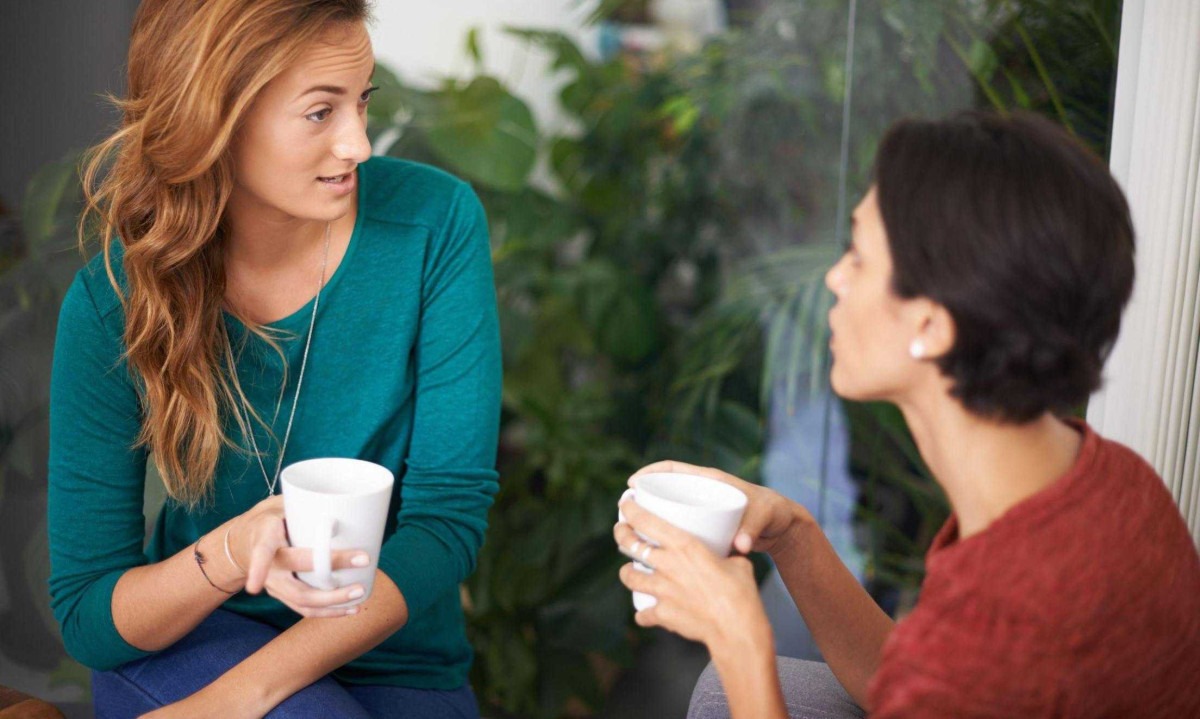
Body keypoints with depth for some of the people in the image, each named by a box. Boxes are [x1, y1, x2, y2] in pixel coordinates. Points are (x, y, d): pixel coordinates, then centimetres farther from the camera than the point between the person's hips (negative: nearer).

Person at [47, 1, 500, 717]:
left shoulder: (435, 221, -14)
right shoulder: (111, 304, -13)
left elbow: (452, 510, -14)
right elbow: (87, 616, -9)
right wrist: (232, 553, -31)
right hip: (182, 645, 0)